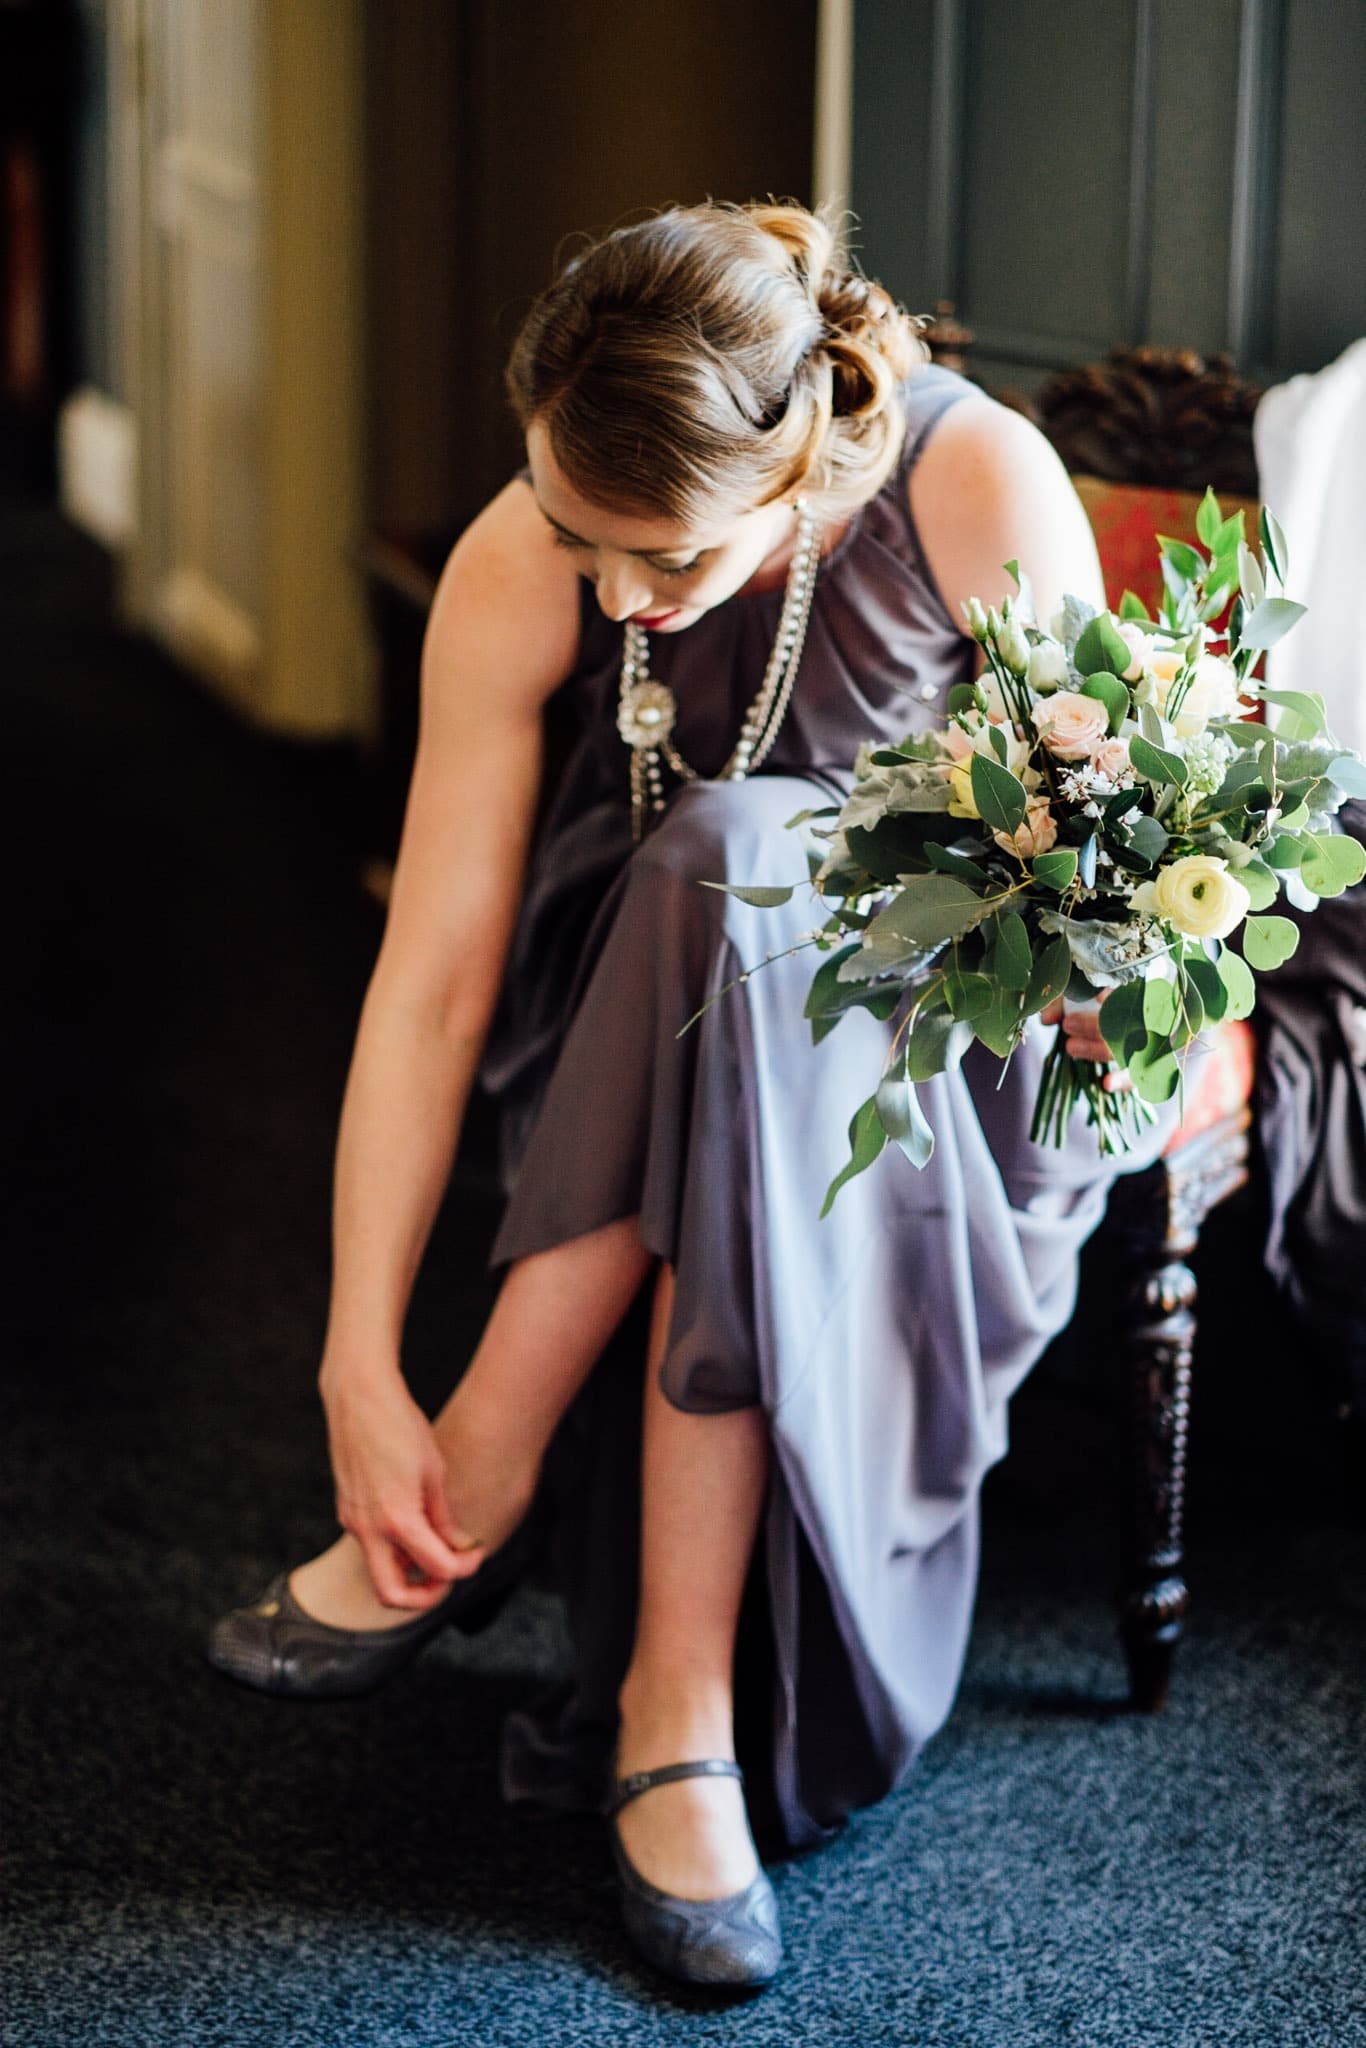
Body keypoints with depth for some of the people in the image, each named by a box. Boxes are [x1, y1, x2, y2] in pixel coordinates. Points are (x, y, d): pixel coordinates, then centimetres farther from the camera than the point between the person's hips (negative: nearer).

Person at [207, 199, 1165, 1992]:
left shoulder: (980, 486, -24)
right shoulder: (517, 572, -21)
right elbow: (432, 977, -21)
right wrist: (360, 1369, -25)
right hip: (653, 1002, 1)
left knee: (720, 881, -36)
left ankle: (495, 1464, -26)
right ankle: (684, 1703, -31)